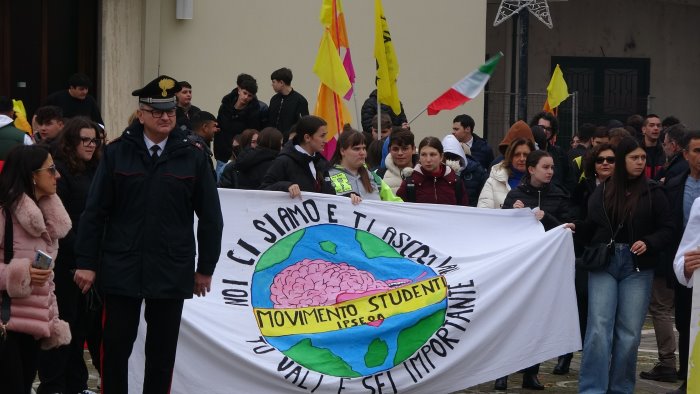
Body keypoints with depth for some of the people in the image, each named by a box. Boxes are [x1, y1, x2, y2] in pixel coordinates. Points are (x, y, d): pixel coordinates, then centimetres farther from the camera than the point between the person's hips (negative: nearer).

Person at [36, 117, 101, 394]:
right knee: (62, 322, -1)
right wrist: (78, 251, -18)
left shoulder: (94, 171, 13)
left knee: (80, 322, 12)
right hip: (65, 262, -7)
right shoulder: (61, 171, -9)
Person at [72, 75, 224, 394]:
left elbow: (210, 216, 5)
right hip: (122, 268, 0)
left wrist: (206, 268, 5)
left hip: (172, 271, 0)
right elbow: (95, 211, 0)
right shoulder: (116, 153, 0)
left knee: (162, 351, 8)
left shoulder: (192, 157, 0)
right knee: (115, 346, 3)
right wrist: (86, 262, -4)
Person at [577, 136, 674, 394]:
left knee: (629, 331, 1)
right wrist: (575, 228, -6)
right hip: (603, 264, 1)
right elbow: (591, 228, 13)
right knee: (599, 327, -8)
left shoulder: (652, 192, 3)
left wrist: (648, 243, -14)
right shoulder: (603, 191, 9)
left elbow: (667, 229, 3)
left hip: (637, 268, 0)